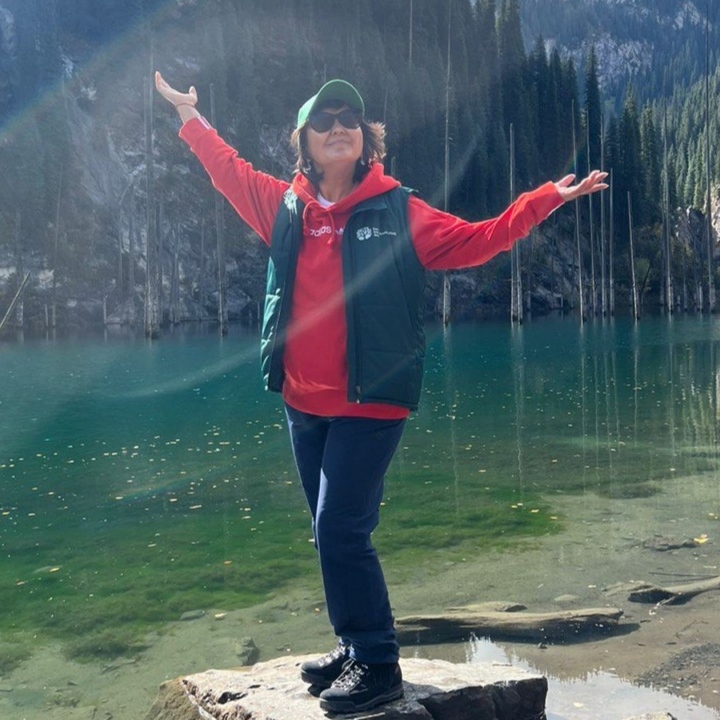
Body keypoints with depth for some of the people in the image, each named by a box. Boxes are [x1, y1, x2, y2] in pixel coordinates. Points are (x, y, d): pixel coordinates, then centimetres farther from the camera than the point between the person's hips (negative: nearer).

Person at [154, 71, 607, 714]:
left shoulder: (398, 213, -4)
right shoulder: (286, 207, 7)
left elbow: (477, 240, -4)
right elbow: (231, 170, 23)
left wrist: (547, 198, -10)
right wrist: (190, 116, 29)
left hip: (371, 404, -5)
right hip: (303, 405, 5)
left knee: (342, 531, -10)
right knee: (331, 533, 13)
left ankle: (378, 665, 7)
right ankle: (354, 648, 29)